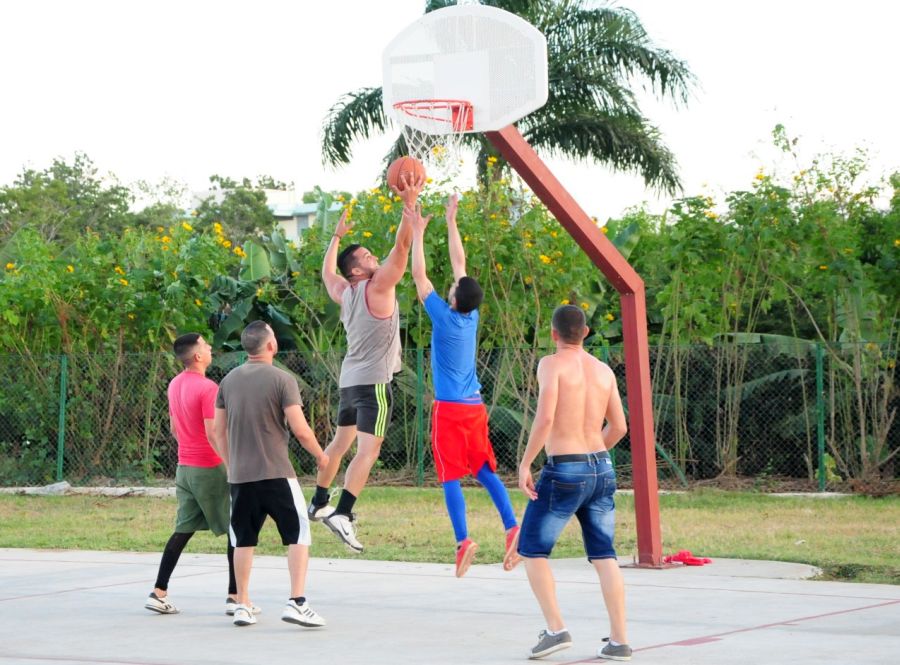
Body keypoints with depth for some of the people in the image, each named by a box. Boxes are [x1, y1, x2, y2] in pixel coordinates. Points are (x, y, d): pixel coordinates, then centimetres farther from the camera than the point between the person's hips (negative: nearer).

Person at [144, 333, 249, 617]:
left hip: (184, 467, 8)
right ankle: (235, 596, 2)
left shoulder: (174, 385, 9)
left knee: (183, 530, 11)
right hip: (210, 470, -8)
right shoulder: (208, 388, -18)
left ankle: (159, 593, 6)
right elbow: (212, 434, -22)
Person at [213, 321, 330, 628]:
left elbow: (219, 430, 13)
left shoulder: (229, 381, 8)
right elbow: (300, 429, -12)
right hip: (276, 474, -5)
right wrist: (320, 454, 5)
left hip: (239, 476, 5)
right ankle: (296, 602, -7)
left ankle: (243, 606, 16)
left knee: (243, 540, 13)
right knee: (298, 535, 2)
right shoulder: (282, 379, -8)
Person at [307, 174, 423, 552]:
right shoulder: (377, 286, -11)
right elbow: (402, 246, -19)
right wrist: (409, 205, -19)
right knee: (368, 449, -16)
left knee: (341, 442, 22)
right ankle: (342, 514, -29)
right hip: (374, 380, -8)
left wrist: (337, 237, 40)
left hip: (350, 379, 8)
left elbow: (326, 273, 32)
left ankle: (319, 503, 32)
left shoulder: (343, 292, 9)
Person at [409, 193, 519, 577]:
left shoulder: (445, 316, -12)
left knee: (451, 476, -6)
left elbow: (419, 275, -5)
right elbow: (459, 264, 11)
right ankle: (512, 526, -5)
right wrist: (451, 222, 18)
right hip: (475, 406, 6)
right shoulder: (472, 316, 2)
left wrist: (418, 232, 1)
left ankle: (463, 540, -17)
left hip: (449, 409, -6)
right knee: (485, 469, 10)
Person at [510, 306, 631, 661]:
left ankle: (556, 629, -3)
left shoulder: (552, 364, -8)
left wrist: (525, 462, -13)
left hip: (564, 472, -6)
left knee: (531, 550, 7)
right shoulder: (604, 371, 10)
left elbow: (545, 417, -20)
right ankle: (619, 640, 6)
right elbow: (618, 427, 15)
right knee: (604, 555, 9)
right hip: (602, 470, 6)